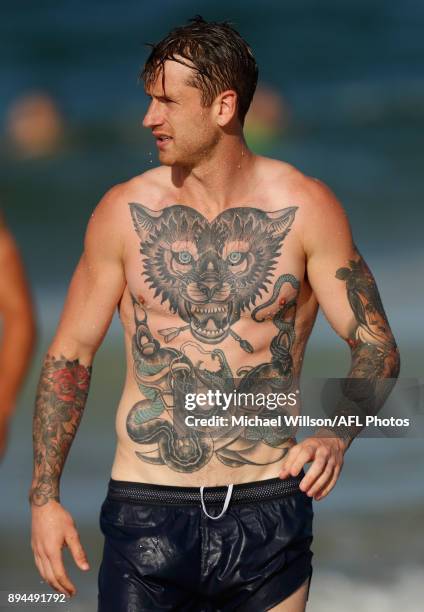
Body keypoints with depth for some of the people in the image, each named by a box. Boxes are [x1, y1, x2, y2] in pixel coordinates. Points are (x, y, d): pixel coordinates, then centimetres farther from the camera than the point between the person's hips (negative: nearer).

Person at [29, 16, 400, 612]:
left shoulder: (303, 208, -2)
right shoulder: (125, 211, 1)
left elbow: (376, 346, 0)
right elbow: (69, 357, 8)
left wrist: (336, 436, -20)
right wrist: (44, 498, 2)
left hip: (268, 513, 0)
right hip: (148, 513, 0)